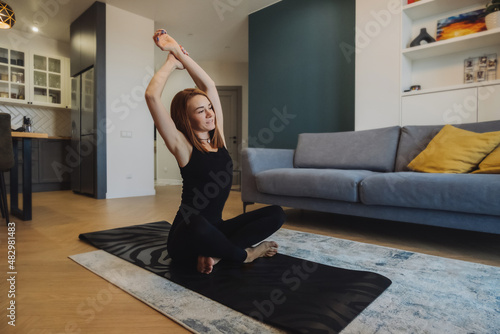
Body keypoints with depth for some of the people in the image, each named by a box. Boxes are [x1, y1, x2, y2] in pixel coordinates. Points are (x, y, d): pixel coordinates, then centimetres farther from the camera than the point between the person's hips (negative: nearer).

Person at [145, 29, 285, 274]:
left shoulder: (218, 138, 4)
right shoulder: (183, 146, -10)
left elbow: (209, 86, 5)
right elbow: (152, 95, -20)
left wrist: (180, 52, 5)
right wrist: (172, 61, -4)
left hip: (213, 230, 6)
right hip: (185, 241, -6)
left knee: (276, 214, -6)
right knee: (196, 223, -41)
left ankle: (216, 253, -17)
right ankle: (244, 254, -13)